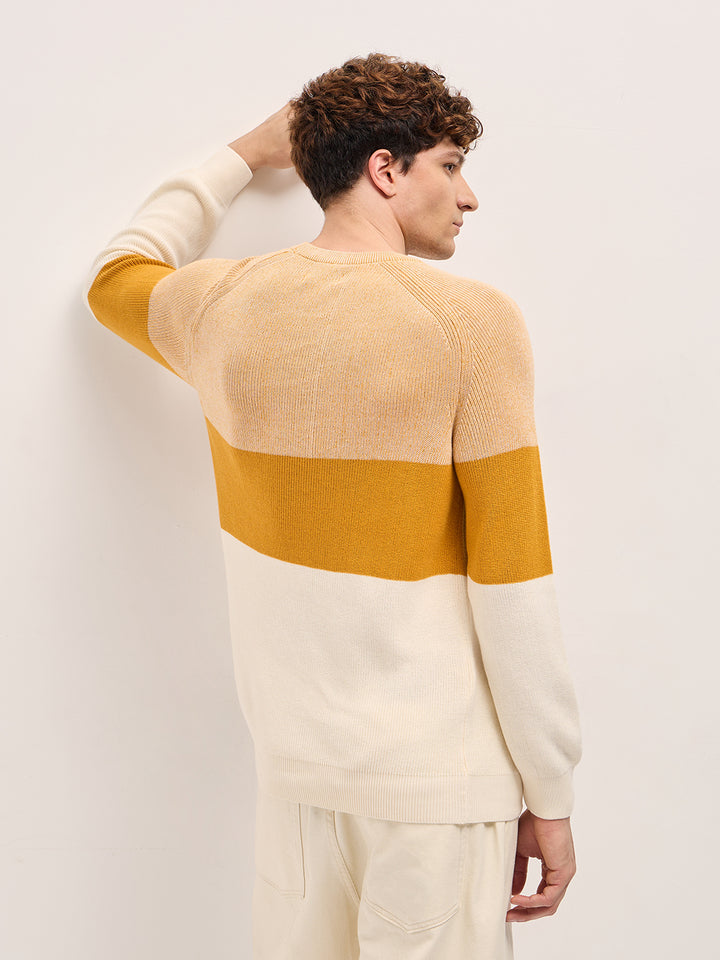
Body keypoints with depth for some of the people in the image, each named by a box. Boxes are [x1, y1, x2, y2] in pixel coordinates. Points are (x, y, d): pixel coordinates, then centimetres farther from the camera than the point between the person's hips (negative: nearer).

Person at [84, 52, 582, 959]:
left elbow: (117, 273, 27)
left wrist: (245, 154, 33)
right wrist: (550, 795, -5)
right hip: (439, 777, -5)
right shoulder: (472, 321, -13)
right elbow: (513, 588, -15)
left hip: (292, 758, 5)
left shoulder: (224, 306, 1)